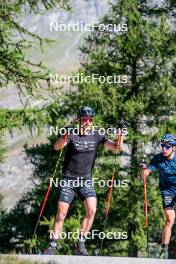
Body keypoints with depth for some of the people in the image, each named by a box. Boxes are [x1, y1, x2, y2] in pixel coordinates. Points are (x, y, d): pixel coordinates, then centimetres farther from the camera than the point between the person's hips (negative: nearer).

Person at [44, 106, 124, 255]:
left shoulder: (97, 136, 1)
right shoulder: (72, 135, -7)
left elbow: (116, 148, -6)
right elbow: (57, 147, -23)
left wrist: (120, 137, -26)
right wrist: (64, 138, -45)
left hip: (86, 181, 2)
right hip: (68, 179, -2)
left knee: (91, 210, -17)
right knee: (61, 214, -4)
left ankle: (81, 243, -8)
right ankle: (53, 245, 6)